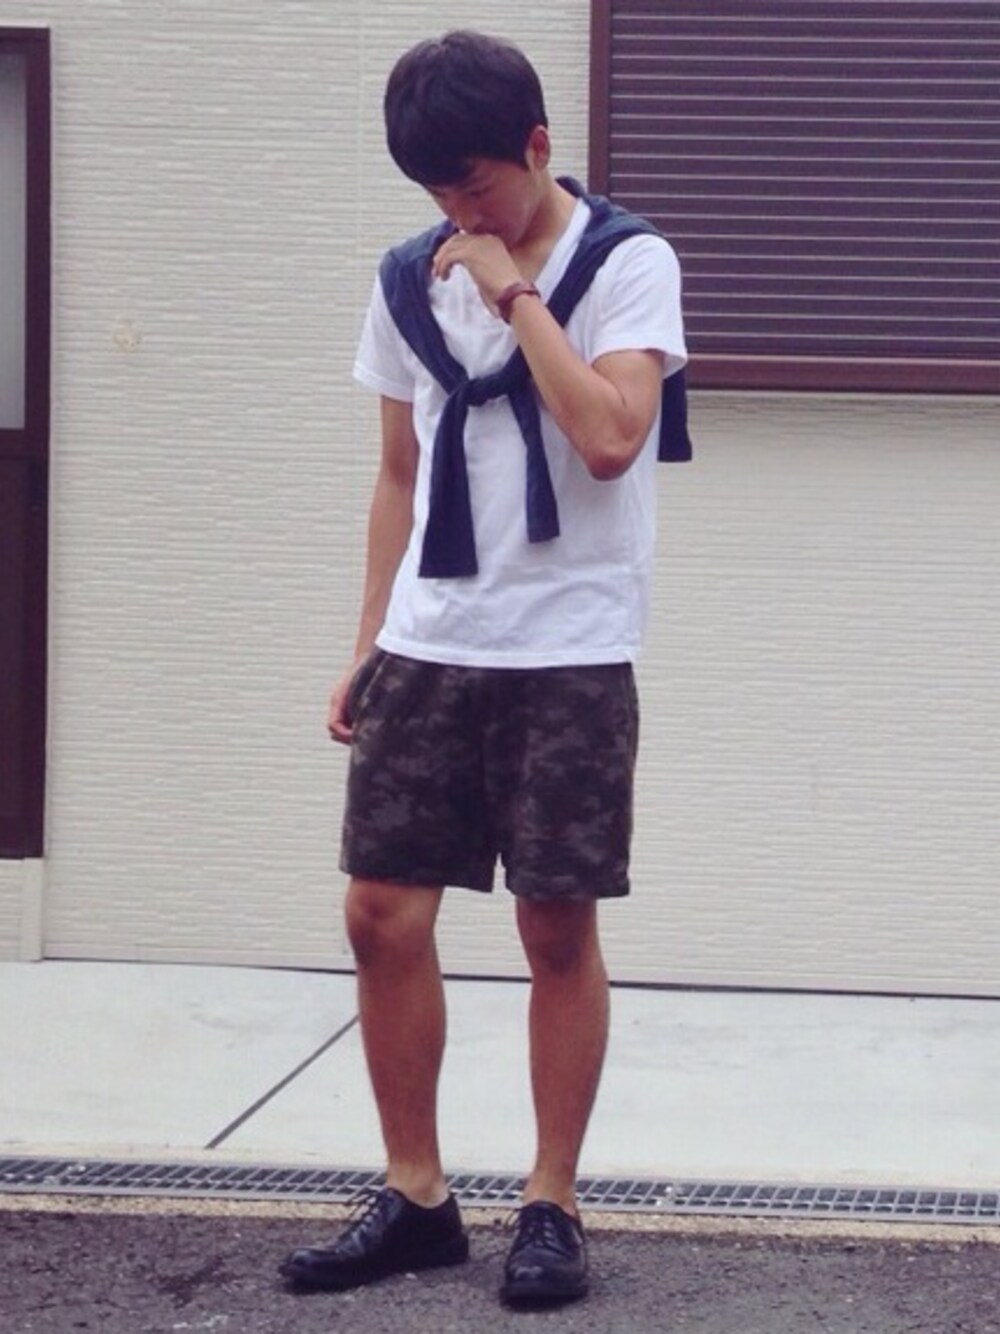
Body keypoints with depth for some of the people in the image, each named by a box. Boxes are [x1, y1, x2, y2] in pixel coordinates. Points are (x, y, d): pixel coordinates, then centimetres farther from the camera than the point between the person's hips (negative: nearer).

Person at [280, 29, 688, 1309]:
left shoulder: (626, 263, -6)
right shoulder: (410, 282, 8)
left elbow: (611, 436, -21)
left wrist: (515, 291, -17)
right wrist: (367, 646, 12)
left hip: (569, 658, -4)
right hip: (427, 653, 4)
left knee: (558, 929, -1)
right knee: (383, 916, 1)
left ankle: (551, 1208, 10)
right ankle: (414, 1198, 13)